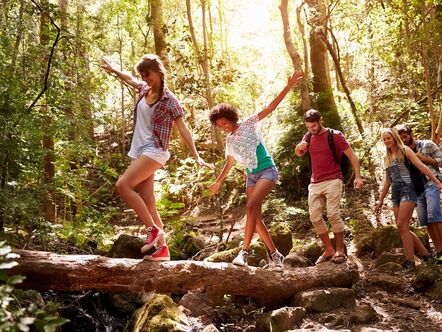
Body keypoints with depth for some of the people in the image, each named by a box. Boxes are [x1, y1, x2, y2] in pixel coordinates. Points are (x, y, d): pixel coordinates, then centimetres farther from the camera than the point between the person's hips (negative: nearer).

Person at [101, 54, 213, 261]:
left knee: (122, 185, -22)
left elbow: (183, 129, -7)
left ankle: (153, 229, -15)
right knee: (148, 203, 1)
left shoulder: (168, 99, -6)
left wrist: (196, 157, -12)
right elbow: (129, 79, 34)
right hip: (138, 151, 7)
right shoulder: (144, 90, 12)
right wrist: (111, 69, 44)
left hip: (154, 151, -7)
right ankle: (162, 249, 4)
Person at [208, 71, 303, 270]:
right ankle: (275, 255, 12)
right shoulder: (229, 141, 13)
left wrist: (288, 87, -14)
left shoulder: (249, 124, -2)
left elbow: (271, 107, -8)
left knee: (252, 205, -26)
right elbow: (229, 164, 26)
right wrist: (218, 182, 33)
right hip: (251, 177, 7)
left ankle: (244, 251, -27)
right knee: (256, 217, 1)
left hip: (267, 171, -7)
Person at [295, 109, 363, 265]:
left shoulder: (335, 135, -6)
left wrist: (358, 176, -18)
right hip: (315, 183, 6)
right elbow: (299, 154, 23)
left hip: (333, 181, -6)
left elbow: (352, 156, -6)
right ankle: (328, 250, 10)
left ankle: (340, 251, -6)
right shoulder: (308, 136, 9)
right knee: (315, 217, 0)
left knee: (333, 214, -16)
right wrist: (299, 147, -3)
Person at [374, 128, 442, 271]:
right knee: (403, 228, 1)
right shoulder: (387, 158, 19)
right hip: (395, 194, 7)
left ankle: (410, 260, -10)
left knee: (401, 225, -16)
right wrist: (380, 200, 23)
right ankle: (425, 254, 12)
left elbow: (421, 166, -5)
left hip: (407, 190, -7)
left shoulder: (405, 151, 2)